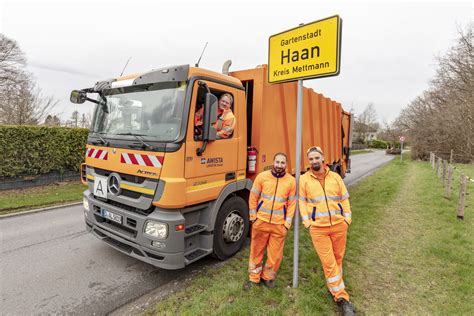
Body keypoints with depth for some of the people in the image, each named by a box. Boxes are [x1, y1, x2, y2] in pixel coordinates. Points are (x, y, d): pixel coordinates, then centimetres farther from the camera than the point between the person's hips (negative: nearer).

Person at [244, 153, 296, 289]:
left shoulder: (291, 181, -2)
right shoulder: (262, 177, -4)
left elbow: (292, 203, 2)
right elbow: (253, 197, 2)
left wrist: (287, 223, -1)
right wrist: (253, 216, 1)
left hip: (279, 224, 1)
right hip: (261, 221, 0)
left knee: (275, 253, 9)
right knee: (256, 250, 11)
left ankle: (268, 276, 33)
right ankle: (254, 277, 30)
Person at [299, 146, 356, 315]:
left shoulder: (335, 177, 3)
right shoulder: (304, 179, -2)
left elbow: (344, 199, 8)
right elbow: (302, 202, 0)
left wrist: (347, 218, 1)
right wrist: (307, 222, -6)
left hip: (339, 225, 3)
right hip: (318, 228, -2)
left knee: (338, 258, 17)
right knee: (328, 262, 0)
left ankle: (335, 285, 40)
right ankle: (342, 298, 13)